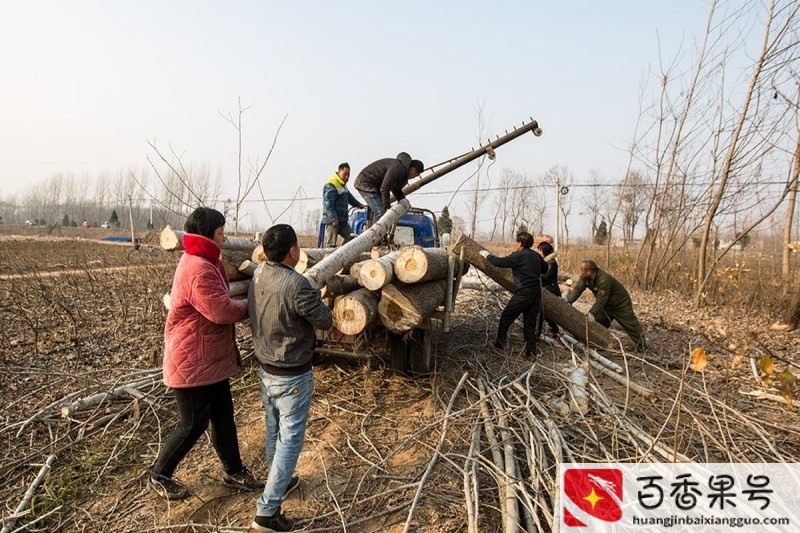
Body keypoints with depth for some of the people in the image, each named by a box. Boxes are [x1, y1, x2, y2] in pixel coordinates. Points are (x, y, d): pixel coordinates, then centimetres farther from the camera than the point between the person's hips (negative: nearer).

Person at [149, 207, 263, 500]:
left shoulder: (207, 263, 10)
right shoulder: (198, 270, -25)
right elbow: (222, 310, -27)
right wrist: (250, 306, -9)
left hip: (212, 359, 10)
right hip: (192, 363, -10)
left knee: (223, 417, 17)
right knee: (193, 424, 6)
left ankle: (234, 472, 32)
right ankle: (159, 476, 28)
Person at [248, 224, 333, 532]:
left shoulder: (258, 275, -5)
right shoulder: (297, 285, -28)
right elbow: (325, 322, -15)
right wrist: (318, 300, 5)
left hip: (265, 369, 8)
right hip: (292, 376, -8)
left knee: (274, 431, 23)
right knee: (290, 440, 5)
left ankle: (280, 482, 43)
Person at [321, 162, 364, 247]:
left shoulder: (343, 185, 19)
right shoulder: (330, 185, -14)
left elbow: (349, 197, 37)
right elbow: (328, 204, -21)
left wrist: (359, 205, 33)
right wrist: (333, 219, -24)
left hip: (342, 220, 10)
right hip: (332, 221, -10)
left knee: (350, 237, 9)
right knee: (331, 244, -8)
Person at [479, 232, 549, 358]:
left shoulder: (518, 256, -12)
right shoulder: (536, 255, 9)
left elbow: (500, 262, -9)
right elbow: (545, 268, 23)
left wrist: (487, 255, 6)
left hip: (523, 293, -7)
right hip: (536, 293, 7)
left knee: (506, 317, 9)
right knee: (530, 322, 12)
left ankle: (500, 342, 17)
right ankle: (531, 351, 13)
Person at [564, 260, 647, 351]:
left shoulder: (604, 279, -39)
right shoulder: (585, 278, -16)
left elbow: (601, 299, -38)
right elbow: (578, 289, -19)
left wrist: (592, 313, -40)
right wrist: (568, 299, -35)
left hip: (621, 304, -7)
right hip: (607, 305, 7)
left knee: (631, 326, 1)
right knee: (598, 324, 4)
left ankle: (642, 347, 14)